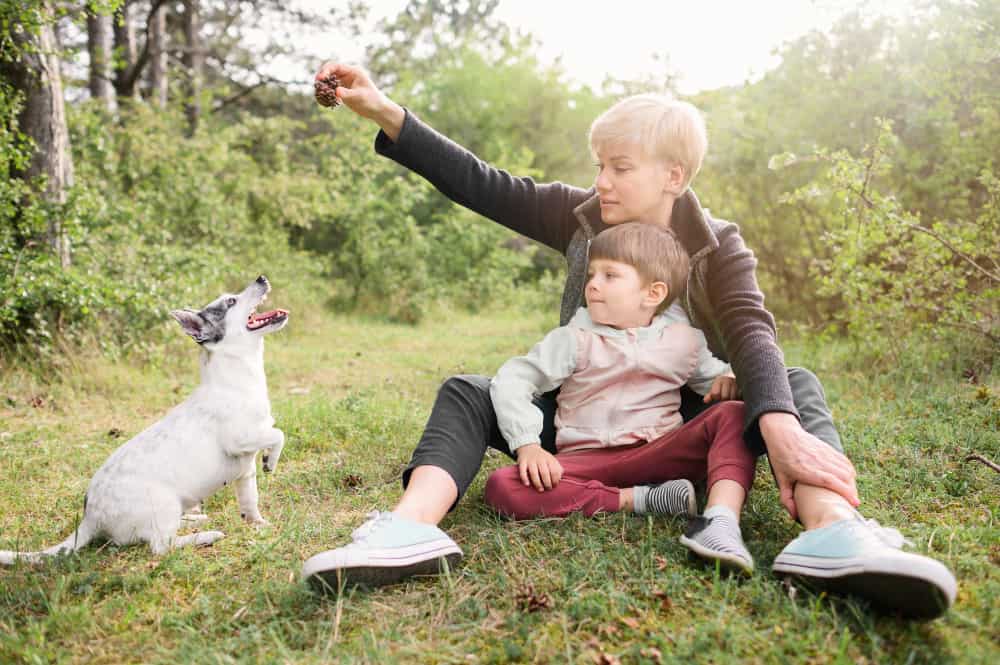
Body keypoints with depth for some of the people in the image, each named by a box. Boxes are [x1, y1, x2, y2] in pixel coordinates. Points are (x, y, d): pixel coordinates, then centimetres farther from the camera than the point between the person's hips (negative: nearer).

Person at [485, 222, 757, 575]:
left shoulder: (684, 340, 9)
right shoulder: (575, 340, 2)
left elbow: (712, 375, 23)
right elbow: (511, 380, -1)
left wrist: (729, 377, -3)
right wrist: (528, 445, -14)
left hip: (659, 452, 1)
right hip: (587, 461, -1)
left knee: (734, 415, -20)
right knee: (502, 487, -28)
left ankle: (721, 520, -42)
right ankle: (639, 499, -27)